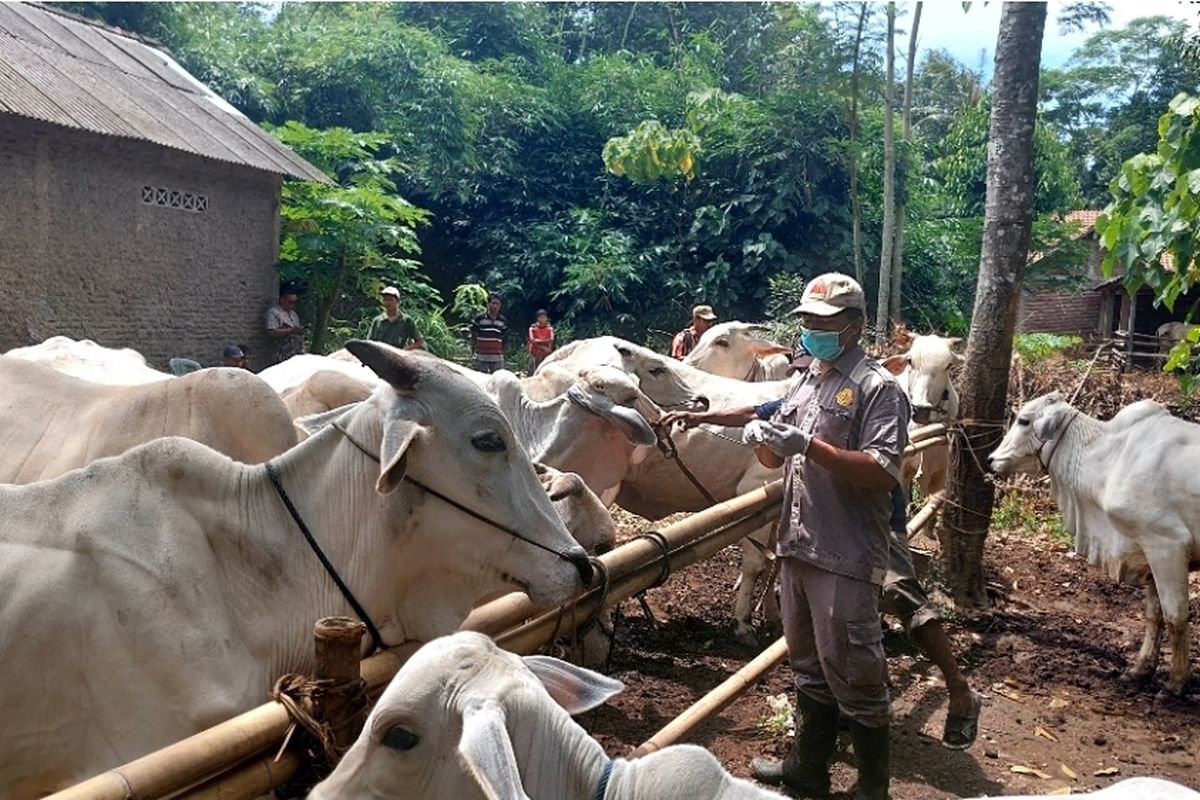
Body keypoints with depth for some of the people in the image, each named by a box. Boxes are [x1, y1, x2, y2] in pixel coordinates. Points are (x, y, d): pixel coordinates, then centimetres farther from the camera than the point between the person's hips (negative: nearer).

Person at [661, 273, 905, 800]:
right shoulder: (805, 383, 15)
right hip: (797, 547, 8)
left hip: (847, 559, -8)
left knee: (853, 676, 1)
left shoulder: (877, 387, -9)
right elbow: (776, 459, 20)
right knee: (808, 667, 19)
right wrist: (760, 437, -3)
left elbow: (883, 472, -20)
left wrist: (809, 444, -25)